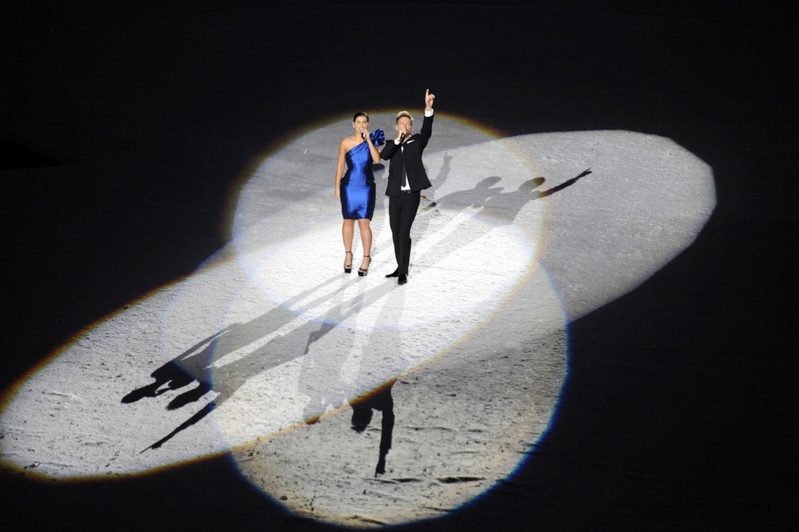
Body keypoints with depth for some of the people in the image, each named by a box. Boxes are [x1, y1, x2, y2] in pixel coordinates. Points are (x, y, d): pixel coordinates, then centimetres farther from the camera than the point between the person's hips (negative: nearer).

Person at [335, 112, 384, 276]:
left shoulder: (372, 141, 0)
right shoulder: (346, 142, -3)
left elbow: (377, 160, -16)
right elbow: (340, 165, 2)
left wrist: (368, 140, -19)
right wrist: (337, 186, 1)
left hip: (366, 187, 0)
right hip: (349, 186, 0)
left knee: (364, 223, -3)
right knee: (348, 221, 10)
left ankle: (366, 258, 9)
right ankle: (348, 254, 25)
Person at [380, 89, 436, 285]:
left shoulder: (417, 142, 5)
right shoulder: (392, 145, 11)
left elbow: (427, 131, -15)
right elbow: (383, 155, -11)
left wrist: (428, 108, -29)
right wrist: (398, 139, -19)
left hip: (411, 195, -4)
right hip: (395, 196, 4)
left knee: (404, 233, -10)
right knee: (396, 234, 11)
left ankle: (403, 271, -2)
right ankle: (400, 267, 25)